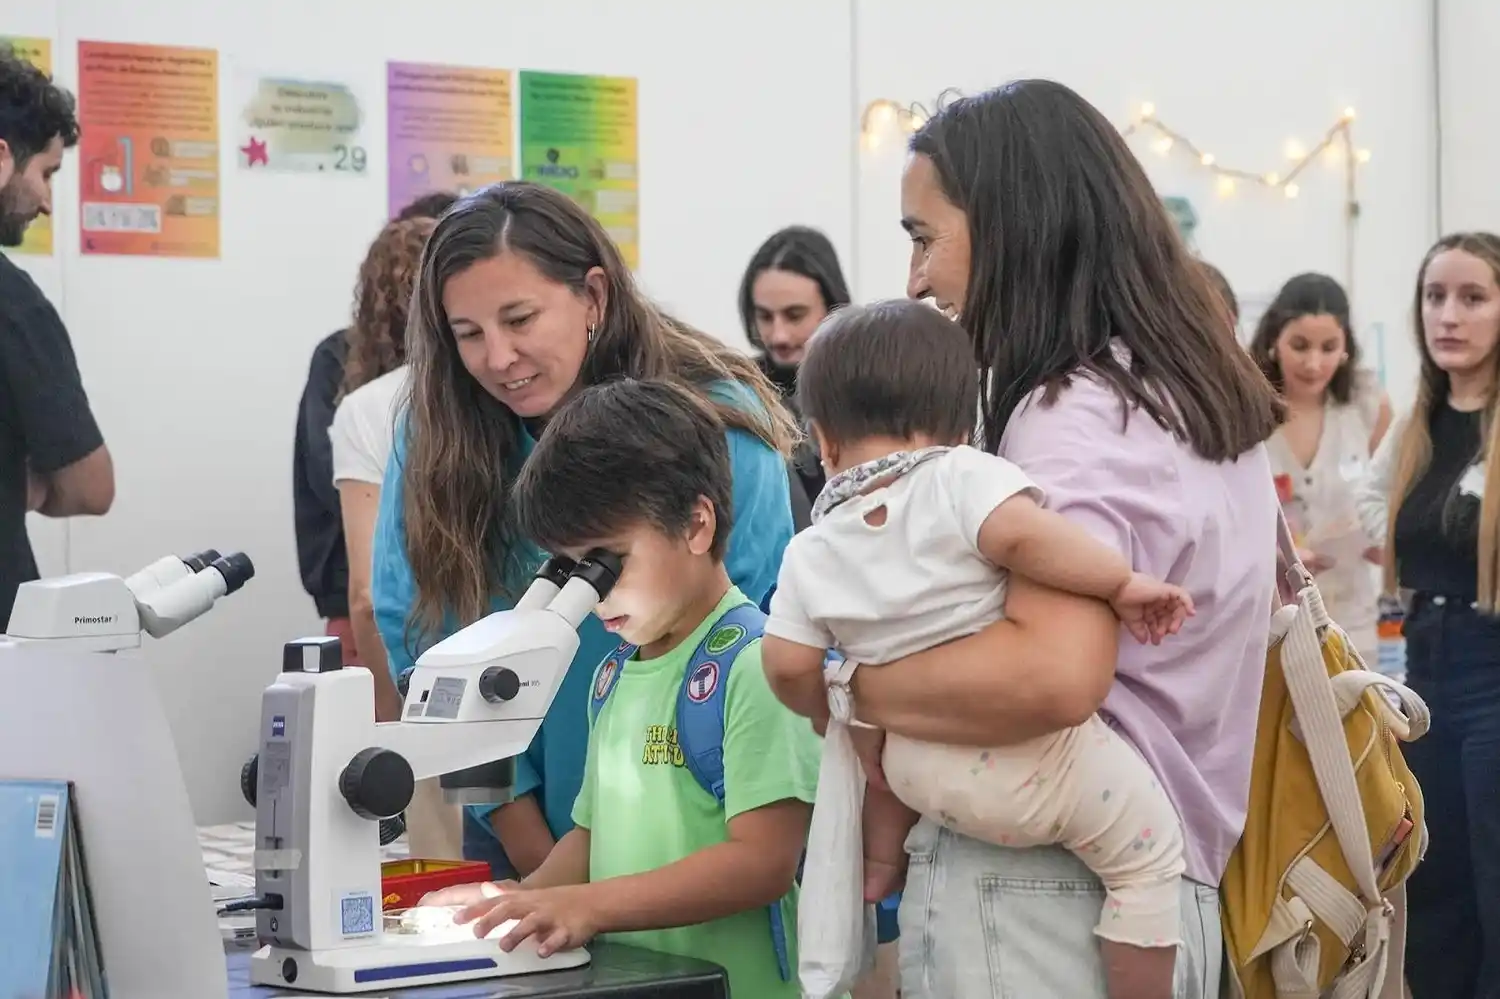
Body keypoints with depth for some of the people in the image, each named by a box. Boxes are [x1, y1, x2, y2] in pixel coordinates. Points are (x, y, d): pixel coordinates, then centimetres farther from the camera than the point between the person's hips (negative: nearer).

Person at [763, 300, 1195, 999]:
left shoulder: (810, 555, 2)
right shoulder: (963, 477, -13)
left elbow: (789, 669, 1)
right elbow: (1020, 533, -31)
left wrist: (830, 713, 22)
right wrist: (1122, 582, -21)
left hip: (925, 772, 6)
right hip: (1028, 765, -6)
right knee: (1148, 853, 9)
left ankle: (879, 864, 51)